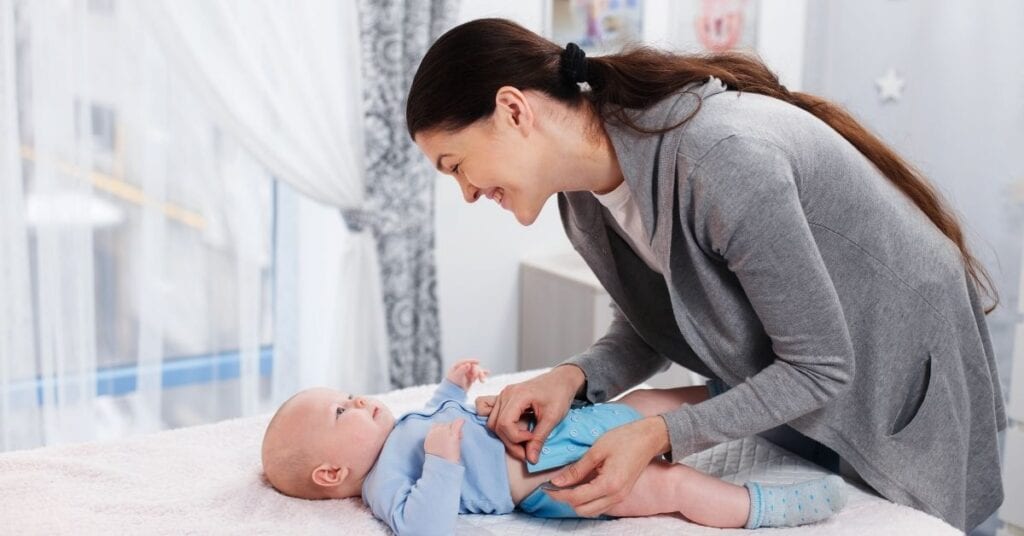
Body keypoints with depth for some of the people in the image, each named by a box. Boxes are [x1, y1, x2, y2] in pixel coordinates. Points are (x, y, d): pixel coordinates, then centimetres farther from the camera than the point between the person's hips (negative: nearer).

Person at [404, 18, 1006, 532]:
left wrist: (658, 435, -35)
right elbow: (653, 327, -3)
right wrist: (574, 377, -22)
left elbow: (820, 368, -29)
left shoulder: (718, 160, -37)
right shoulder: (588, 185, -12)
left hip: (908, 389, -7)